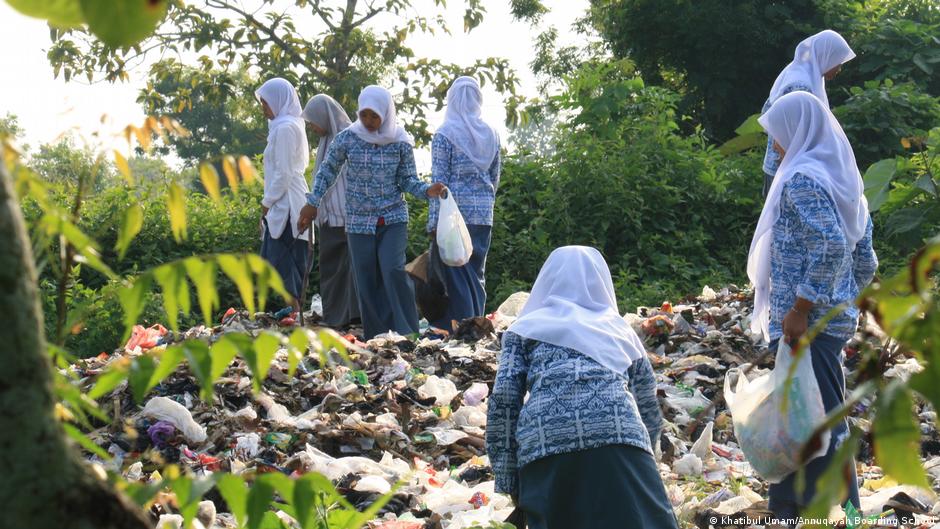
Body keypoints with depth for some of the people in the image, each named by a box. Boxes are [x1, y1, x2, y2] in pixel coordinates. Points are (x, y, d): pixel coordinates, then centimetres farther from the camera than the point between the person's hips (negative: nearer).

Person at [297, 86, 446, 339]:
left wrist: (427, 190, -18)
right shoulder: (347, 138, -4)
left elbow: (408, 180, 2)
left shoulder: (401, 142, -4)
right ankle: (376, 337, 12)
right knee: (366, 280, 3)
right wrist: (313, 203, 9)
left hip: (393, 219, -1)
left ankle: (408, 334, -9)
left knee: (393, 270, -18)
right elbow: (327, 171, 9)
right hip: (359, 221, 2)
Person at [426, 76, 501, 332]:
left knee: (457, 272, 0)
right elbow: (495, 177, 13)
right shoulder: (491, 135, 8)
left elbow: (439, 181, -9)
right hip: (484, 214, 5)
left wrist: (434, 221, -8)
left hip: (457, 210, -5)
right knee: (477, 271, 13)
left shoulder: (444, 135, -7)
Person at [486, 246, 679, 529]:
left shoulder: (526, 327, 26)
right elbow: (649, 410, 32)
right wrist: (638, 459, 47)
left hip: (543, 441, 0)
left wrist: (507, 477, 13)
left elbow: (503, 398, 11)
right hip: (620, 433, 1)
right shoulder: (621, 329, 32)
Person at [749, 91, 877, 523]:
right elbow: (865, 259, 17)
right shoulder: (842, 178, 15)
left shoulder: (801, 178, -13)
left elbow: (829, 246, -25)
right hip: (835, 318, 10)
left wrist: (801, 309, -21)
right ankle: (788, 506, 23)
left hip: (806, 323, -10)